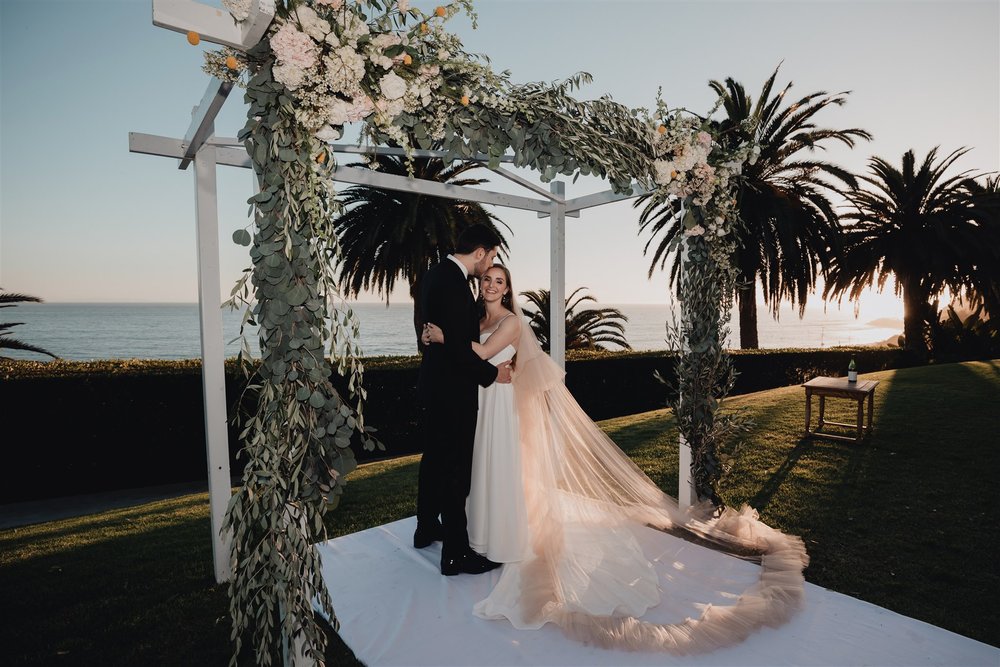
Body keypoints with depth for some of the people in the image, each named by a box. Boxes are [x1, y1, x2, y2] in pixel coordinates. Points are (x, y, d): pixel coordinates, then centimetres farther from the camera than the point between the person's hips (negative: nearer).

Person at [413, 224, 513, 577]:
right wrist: (492, 373, -11)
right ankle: (456, 554, 15)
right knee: (455, 469, 1)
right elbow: (459, 346, -25)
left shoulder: (438, 273, 9)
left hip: (433, 386, 11)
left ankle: (426, 528, 40)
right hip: (451, 391, -11)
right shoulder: (453, 283, -22)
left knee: (433, 459, 22)